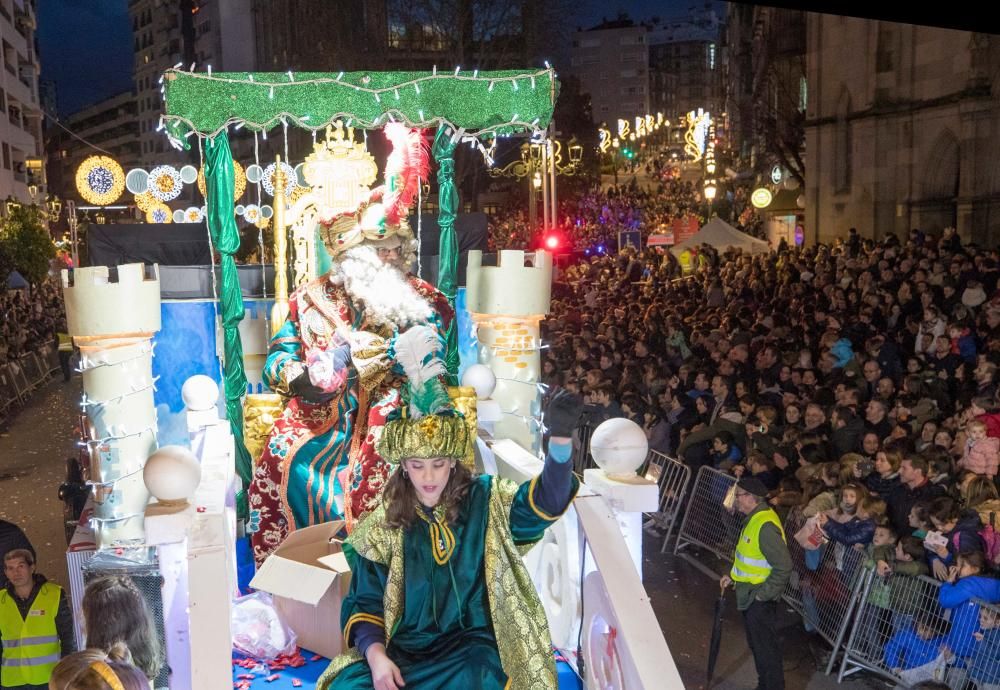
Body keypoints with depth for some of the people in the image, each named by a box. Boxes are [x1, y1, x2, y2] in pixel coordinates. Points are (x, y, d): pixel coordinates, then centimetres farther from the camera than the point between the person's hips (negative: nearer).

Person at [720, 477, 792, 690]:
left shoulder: (765, 526, -26)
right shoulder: (755, 518, 5)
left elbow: (783, 566, -27)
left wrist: (763, 594, -21)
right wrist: (733, 576, 12)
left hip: (759, 599, -10)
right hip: (750, 595, 10)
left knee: (766, 647, 2)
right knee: (757, 644, 22)